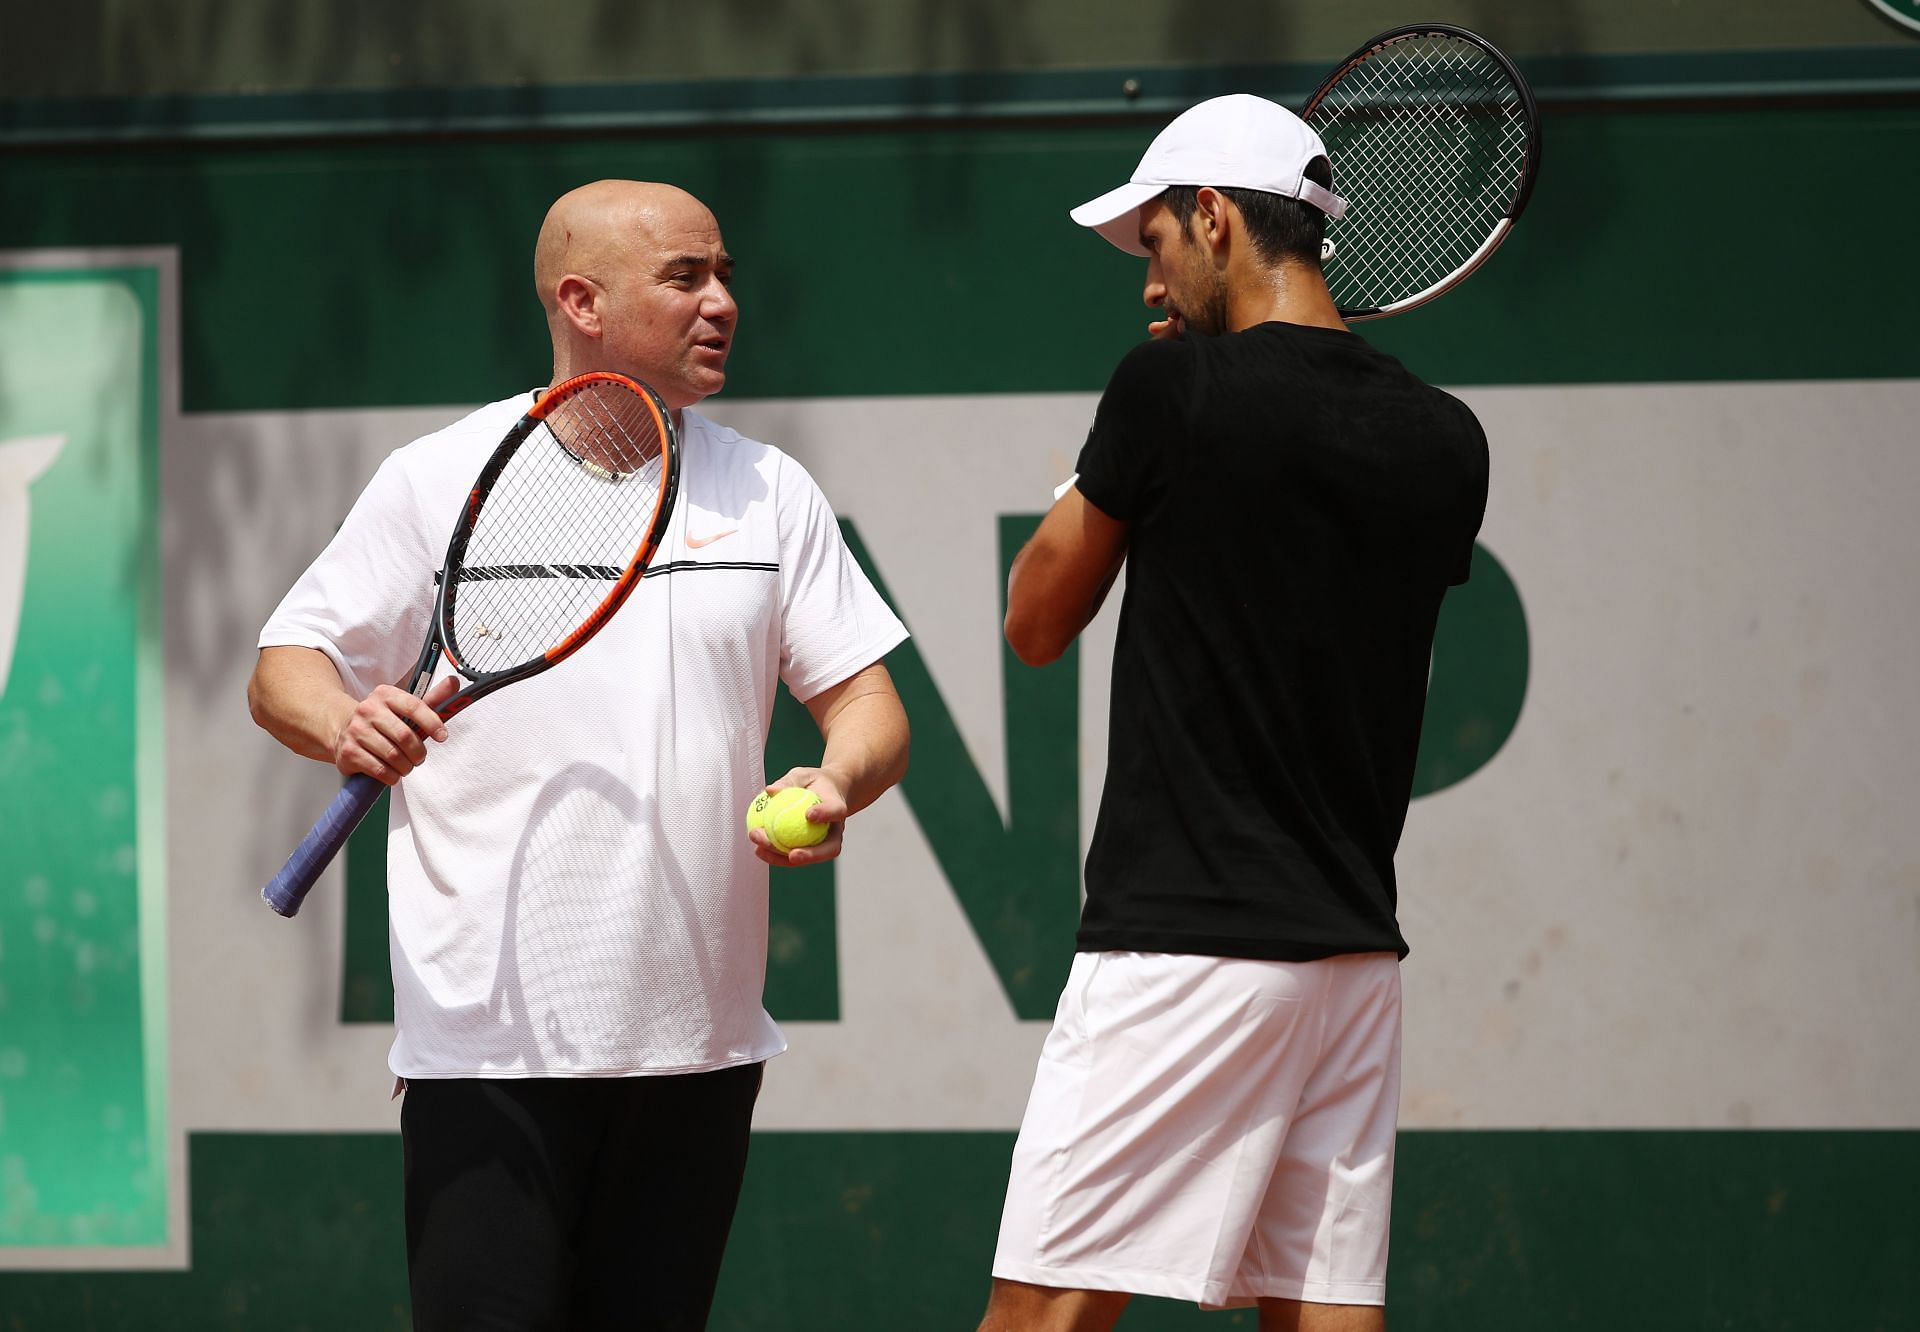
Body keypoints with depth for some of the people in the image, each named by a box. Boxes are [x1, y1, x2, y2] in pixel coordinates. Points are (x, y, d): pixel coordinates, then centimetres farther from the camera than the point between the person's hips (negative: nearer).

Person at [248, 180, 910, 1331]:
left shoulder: (771, 492, 11)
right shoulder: (439, 480, 2)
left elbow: (865, 700, 10)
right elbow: (285, 671, 3)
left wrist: (838, 783, -13)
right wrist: (346, 725, -20)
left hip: (700, 1048, 3)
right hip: (488, 1041, -3)